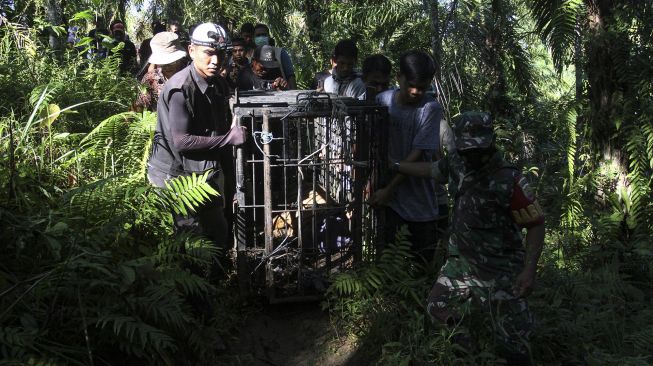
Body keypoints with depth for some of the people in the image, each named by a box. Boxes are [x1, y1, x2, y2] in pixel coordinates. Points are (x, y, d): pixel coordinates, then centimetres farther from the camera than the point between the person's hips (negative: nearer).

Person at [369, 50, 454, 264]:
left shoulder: (430, 108, -11)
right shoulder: (383, 100, -3)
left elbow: (417, 154, -14)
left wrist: (389, 189, -16)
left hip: (419, 199, -1)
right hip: (388, 197, 2)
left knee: (425, 261, 8)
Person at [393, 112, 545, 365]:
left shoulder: (509, 181, -23)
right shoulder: (457, 163, -5)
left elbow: (536, 225, -17)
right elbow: (430, 169, 17)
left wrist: (529, 270, -24)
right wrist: (394, 165, 23)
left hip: (498, 271, -6)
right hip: (461, 261, 7)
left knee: (511, 340, 1)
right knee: (438, 309, 19)